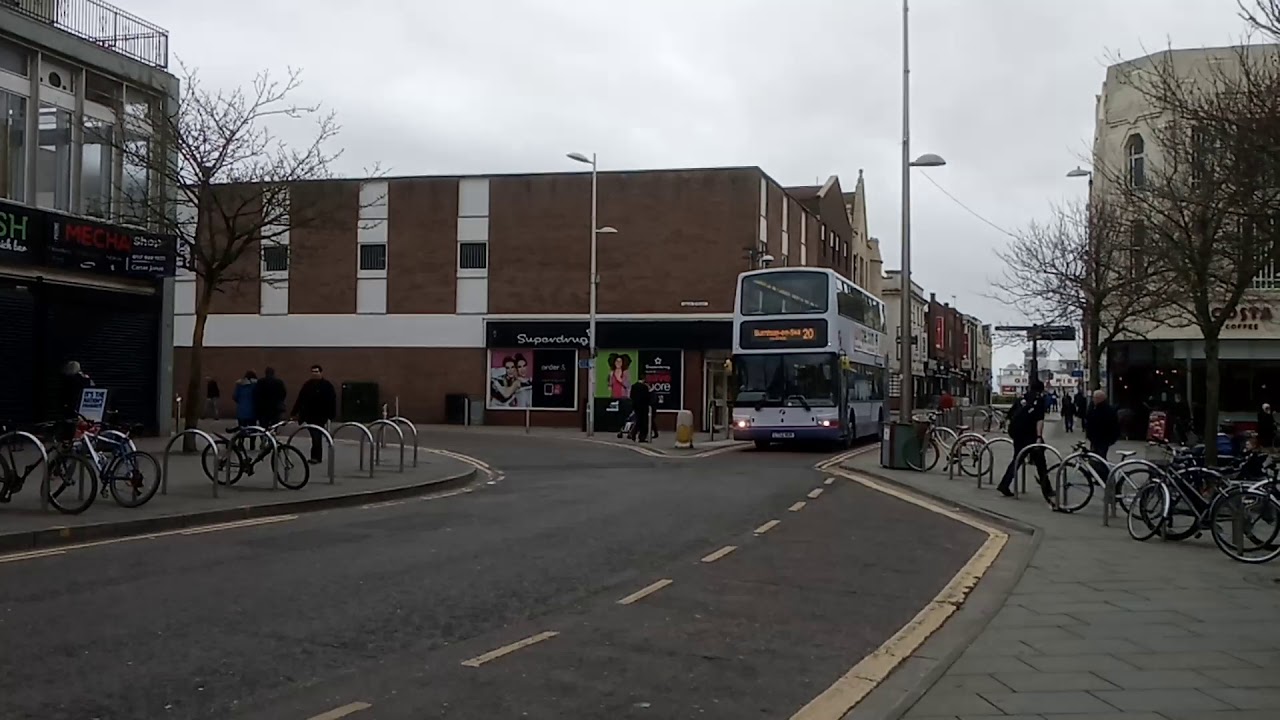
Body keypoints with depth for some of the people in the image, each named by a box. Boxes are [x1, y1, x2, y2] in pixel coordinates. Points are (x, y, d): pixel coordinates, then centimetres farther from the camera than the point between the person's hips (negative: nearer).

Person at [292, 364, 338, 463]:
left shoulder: (327, 386, -4)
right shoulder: (307, 385, 7)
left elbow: (332, 402, -7)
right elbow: (300, 399, 9)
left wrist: (330, 416, -12)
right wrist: (295, 413, 5)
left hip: (320, 417, -4)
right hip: (309, 416, 4)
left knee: (317, 437, -7)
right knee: (315, 437, 9)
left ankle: (316, 457, -5)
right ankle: (316, 456, 18)